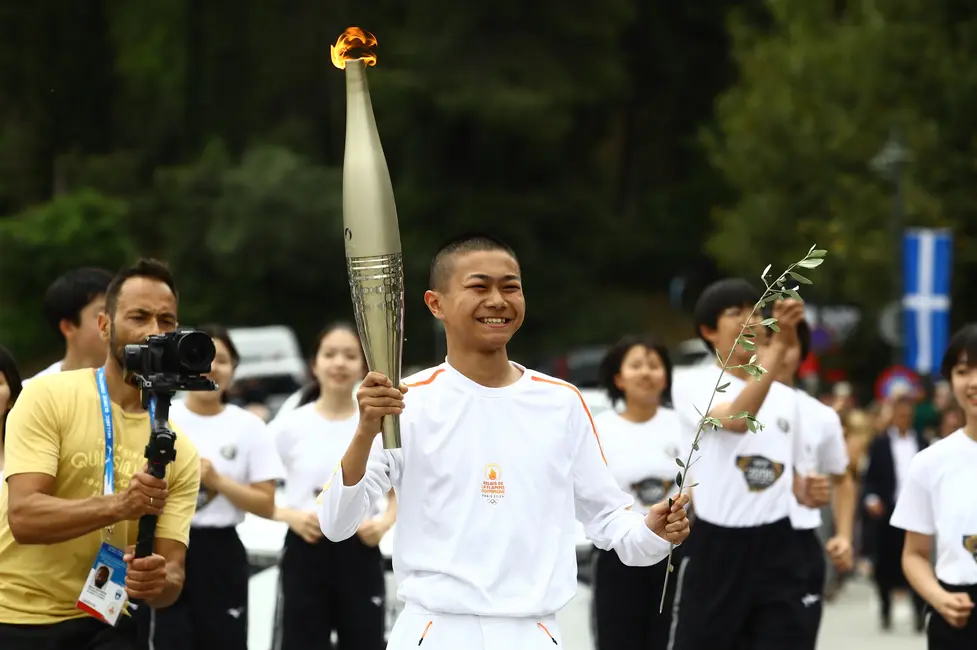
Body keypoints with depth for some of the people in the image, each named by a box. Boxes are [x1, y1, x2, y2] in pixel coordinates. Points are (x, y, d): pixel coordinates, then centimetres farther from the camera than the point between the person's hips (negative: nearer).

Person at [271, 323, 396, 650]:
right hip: (305, 552, -1)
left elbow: (399, 494, 11)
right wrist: (291, 516, -17)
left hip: (360, 553, 1)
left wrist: (384, 523, -10)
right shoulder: (290, 426, -2)